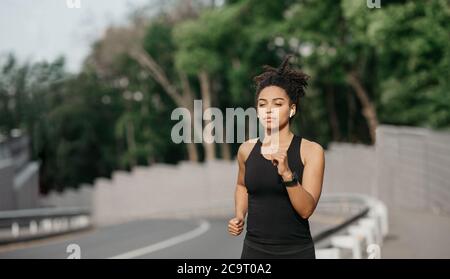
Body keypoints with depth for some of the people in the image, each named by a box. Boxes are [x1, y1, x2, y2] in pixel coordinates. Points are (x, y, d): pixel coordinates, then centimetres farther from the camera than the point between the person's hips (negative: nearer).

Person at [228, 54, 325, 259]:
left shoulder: (311, 151, -7)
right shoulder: (247, 149, 2)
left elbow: (306, 209, -15)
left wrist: (286, 173, -27)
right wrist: (239, 216, 7)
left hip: (296, 251, -2)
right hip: (254, 249, 2)